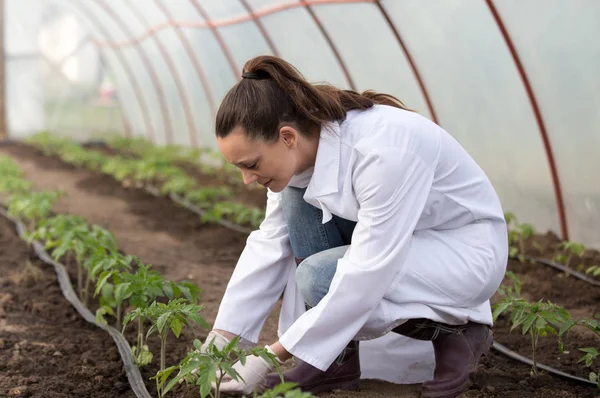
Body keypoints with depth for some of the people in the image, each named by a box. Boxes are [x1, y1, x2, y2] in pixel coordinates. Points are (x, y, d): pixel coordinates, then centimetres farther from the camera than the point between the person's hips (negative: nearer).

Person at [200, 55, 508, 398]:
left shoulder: (382, 150, -35)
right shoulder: (299, 148, -11)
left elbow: (367, 276, -34)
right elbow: (270, 245, -4)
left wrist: (275, 356, -29)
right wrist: (222, 337, -10)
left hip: (469, 251, -8)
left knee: (321, 277, -27)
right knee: (297, 195, -14)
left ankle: (454, 331, -4)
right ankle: (336, 360, -8)